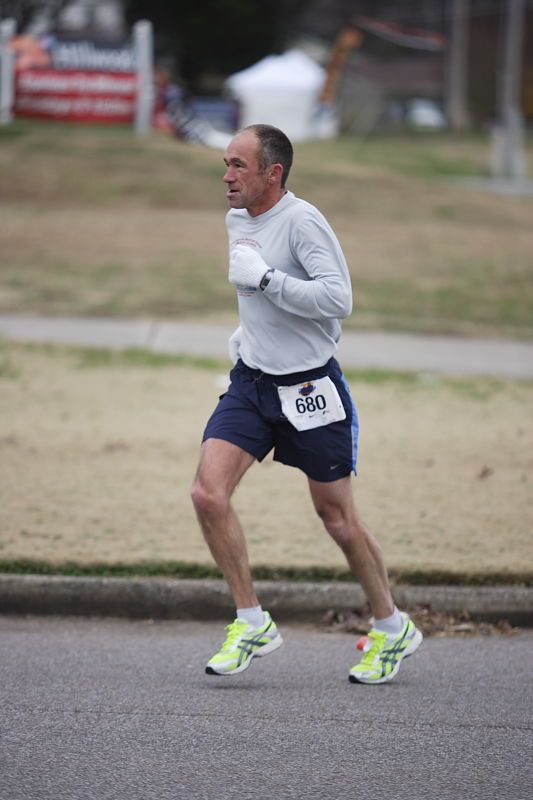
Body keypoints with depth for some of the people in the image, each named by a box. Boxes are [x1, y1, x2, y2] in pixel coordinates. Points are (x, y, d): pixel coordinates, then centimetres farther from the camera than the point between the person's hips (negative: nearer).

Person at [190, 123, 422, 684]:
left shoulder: (302, 220, -16)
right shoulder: (236, 220, 8)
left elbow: (338, 299, -25)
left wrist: (265, 279, -26)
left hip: (308, 388, -6)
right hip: (250, 384, 7)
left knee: (337, 518, 5)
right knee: (208, 493, -13)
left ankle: (391, 629, 25)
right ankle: (252, 623, -1)